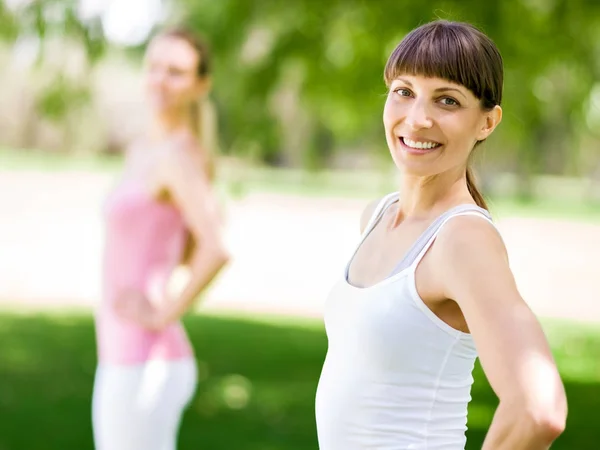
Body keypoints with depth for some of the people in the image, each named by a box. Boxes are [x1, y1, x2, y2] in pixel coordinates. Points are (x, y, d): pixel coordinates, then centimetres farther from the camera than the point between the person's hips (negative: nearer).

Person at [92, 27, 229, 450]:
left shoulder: (179, 154, -14)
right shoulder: (143, 150, 14)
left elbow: (216, 249, -29)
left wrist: (167, 313, -19)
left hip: (145, 365, -10)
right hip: (122, 357, 10)